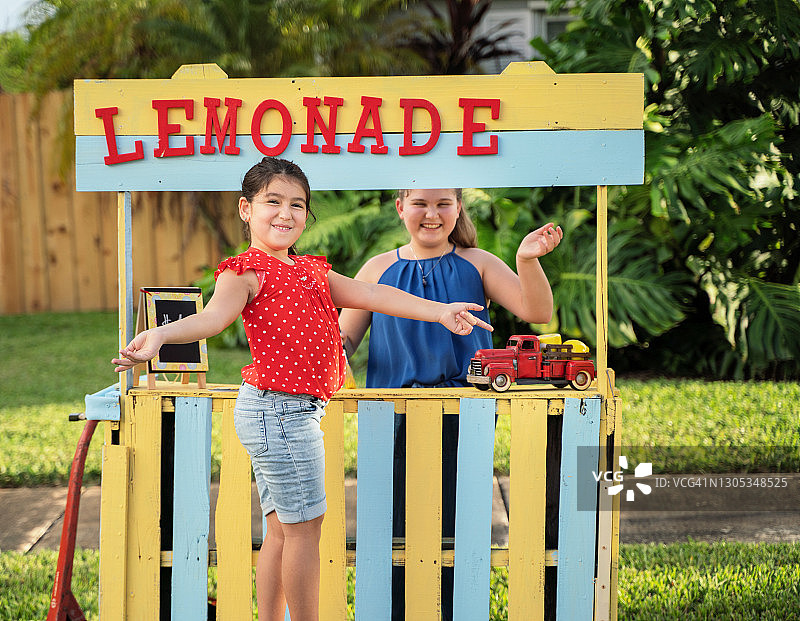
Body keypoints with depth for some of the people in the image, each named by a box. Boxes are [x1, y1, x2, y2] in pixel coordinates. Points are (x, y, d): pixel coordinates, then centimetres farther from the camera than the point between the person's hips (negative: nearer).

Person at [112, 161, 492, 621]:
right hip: (279, 410, -9)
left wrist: (438, 311, 7)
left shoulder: (311, 271, 18)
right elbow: (213, 316, -25)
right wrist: (160, 335, -46)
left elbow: (371, 294, 14)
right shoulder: (246, 271, -9)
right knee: (305, 525, -4)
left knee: (283, 529, 14)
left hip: (295, 411, 9)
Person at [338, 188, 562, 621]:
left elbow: (537, 312, -5)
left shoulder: (477, 264, 6)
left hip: (464, 419, 0)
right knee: (395, 531, 3)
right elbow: (343, 337, 11)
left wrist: (527, 261, -21)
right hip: (395, 419, 1)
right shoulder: (379, 270, 8)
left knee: (459, 531, 3)